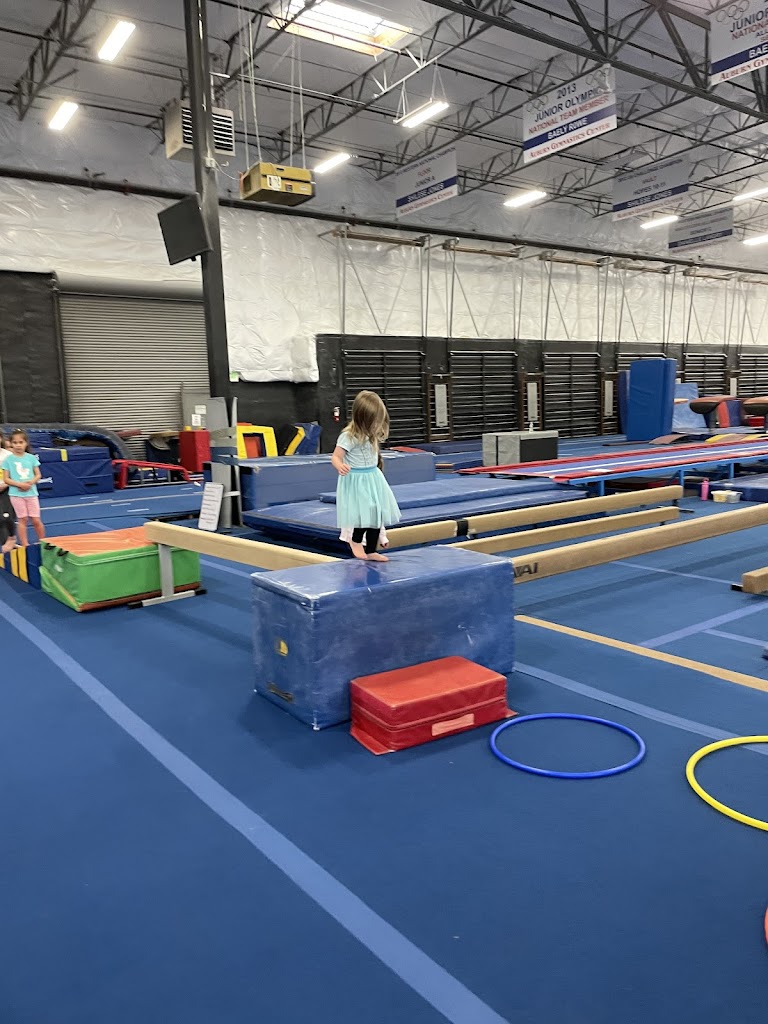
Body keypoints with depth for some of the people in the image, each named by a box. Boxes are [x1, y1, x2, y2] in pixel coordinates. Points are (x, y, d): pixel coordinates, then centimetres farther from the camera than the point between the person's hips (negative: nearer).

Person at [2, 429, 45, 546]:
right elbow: (6, 479, -3)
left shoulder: (31, 458, 2)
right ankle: (25, 545, 12)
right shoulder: (9, 459, -3)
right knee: (22, 519, 4)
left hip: (31, 493, 1)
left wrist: (31, 482, -14)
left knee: (36, 520, 4)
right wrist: (20, 484, -17)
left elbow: (38, 475, 5)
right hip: (16, 494, -1)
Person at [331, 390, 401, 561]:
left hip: (373, 478, 8)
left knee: (377, 514, 7)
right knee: (363, 515, -7)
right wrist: (340, 466, -40)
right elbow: (335, 457, -24)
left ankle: (371, 551, 18)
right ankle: (355, 541, 23)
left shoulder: (371, 434, 4)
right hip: (356, 481, -8)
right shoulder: (349, 436, -20)